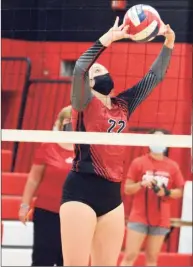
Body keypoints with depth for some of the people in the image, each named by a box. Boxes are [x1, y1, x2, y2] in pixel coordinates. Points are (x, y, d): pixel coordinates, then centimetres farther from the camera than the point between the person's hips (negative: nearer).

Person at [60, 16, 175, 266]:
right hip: (82, 190, -7)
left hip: (112, 193, 7)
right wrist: (108, 39, -23)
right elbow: (79, 68, -20)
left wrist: (168, 44, 11)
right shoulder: (85, 103, -1)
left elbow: (154, 77, 21)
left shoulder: (123, 105, 15)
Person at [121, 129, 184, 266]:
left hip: (161, 220, 2)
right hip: (139, 217, -2)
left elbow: (180, 191, 10)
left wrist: (166, 192, -10)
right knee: (130, 256, -8)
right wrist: (142, 184, -17)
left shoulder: (173, 166, 5)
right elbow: (127, 189, 1)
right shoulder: (138, 162, -1)